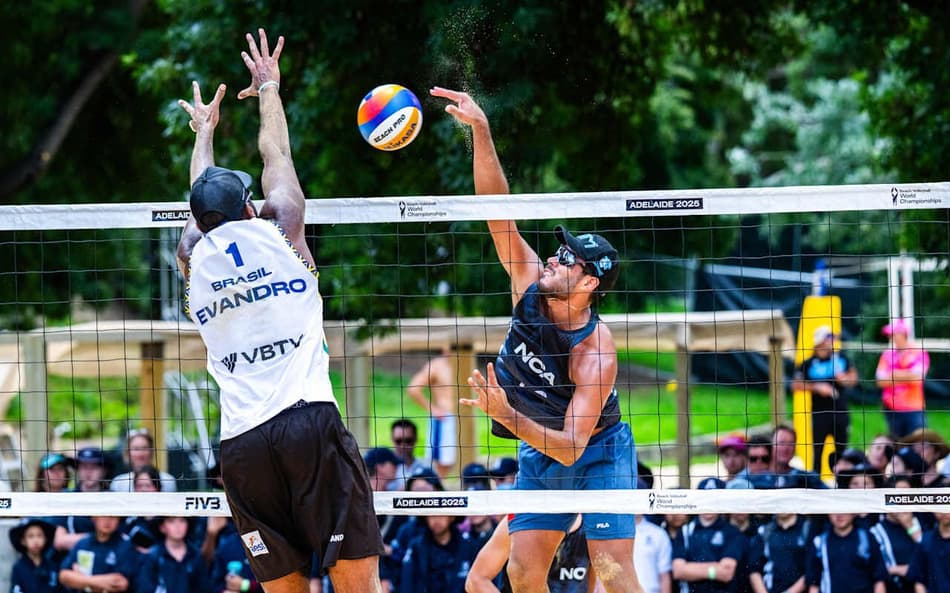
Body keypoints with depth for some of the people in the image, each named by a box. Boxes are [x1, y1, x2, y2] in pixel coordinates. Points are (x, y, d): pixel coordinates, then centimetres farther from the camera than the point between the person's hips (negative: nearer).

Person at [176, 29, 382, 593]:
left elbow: (201, 200, 36)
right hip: (310, 421, -3)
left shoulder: (193, 256, 14)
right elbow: (277, 156, 25)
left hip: (241, 442, 3)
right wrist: (269, 88, 41)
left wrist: (205, 131, 53)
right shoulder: (277, 234, 8)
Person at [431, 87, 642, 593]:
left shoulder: (595, 352, -30)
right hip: (539, 453, 6)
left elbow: (572, 447, -34)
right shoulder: (529, 281, -14)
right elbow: (497, 207, -18)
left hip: (596, 452, -6)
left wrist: (507, 417, -46)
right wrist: (479, 129, -28)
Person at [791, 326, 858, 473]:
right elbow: (796, 385, -4)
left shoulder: (842, 359, 5)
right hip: (819, 412, -3)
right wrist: (816, 387, -14)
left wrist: (845, 378, -10)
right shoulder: (809, 364, -3)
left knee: (842, 450, 8)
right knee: (818, 450, 0)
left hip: (840, 411, 3)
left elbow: (853, 377, 12)